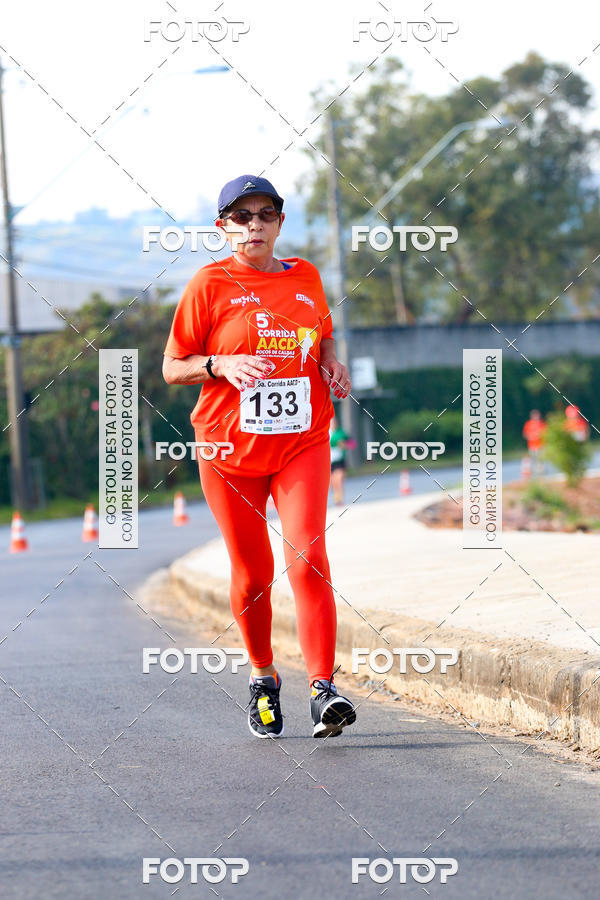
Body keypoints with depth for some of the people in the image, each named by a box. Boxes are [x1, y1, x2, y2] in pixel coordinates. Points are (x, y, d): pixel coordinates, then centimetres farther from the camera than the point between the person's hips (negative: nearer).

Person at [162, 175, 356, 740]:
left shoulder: (305, 278, 7)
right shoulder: (209, 285, -2)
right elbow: (172, 368, 0)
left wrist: (331, 362, 4)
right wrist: (221, 364, -19)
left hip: (302, 441, 1)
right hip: (229, 447, -1)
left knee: (307, 558, -16)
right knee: (252, 573, 7)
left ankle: (323, 691, -21)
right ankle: (262, 677, 31)